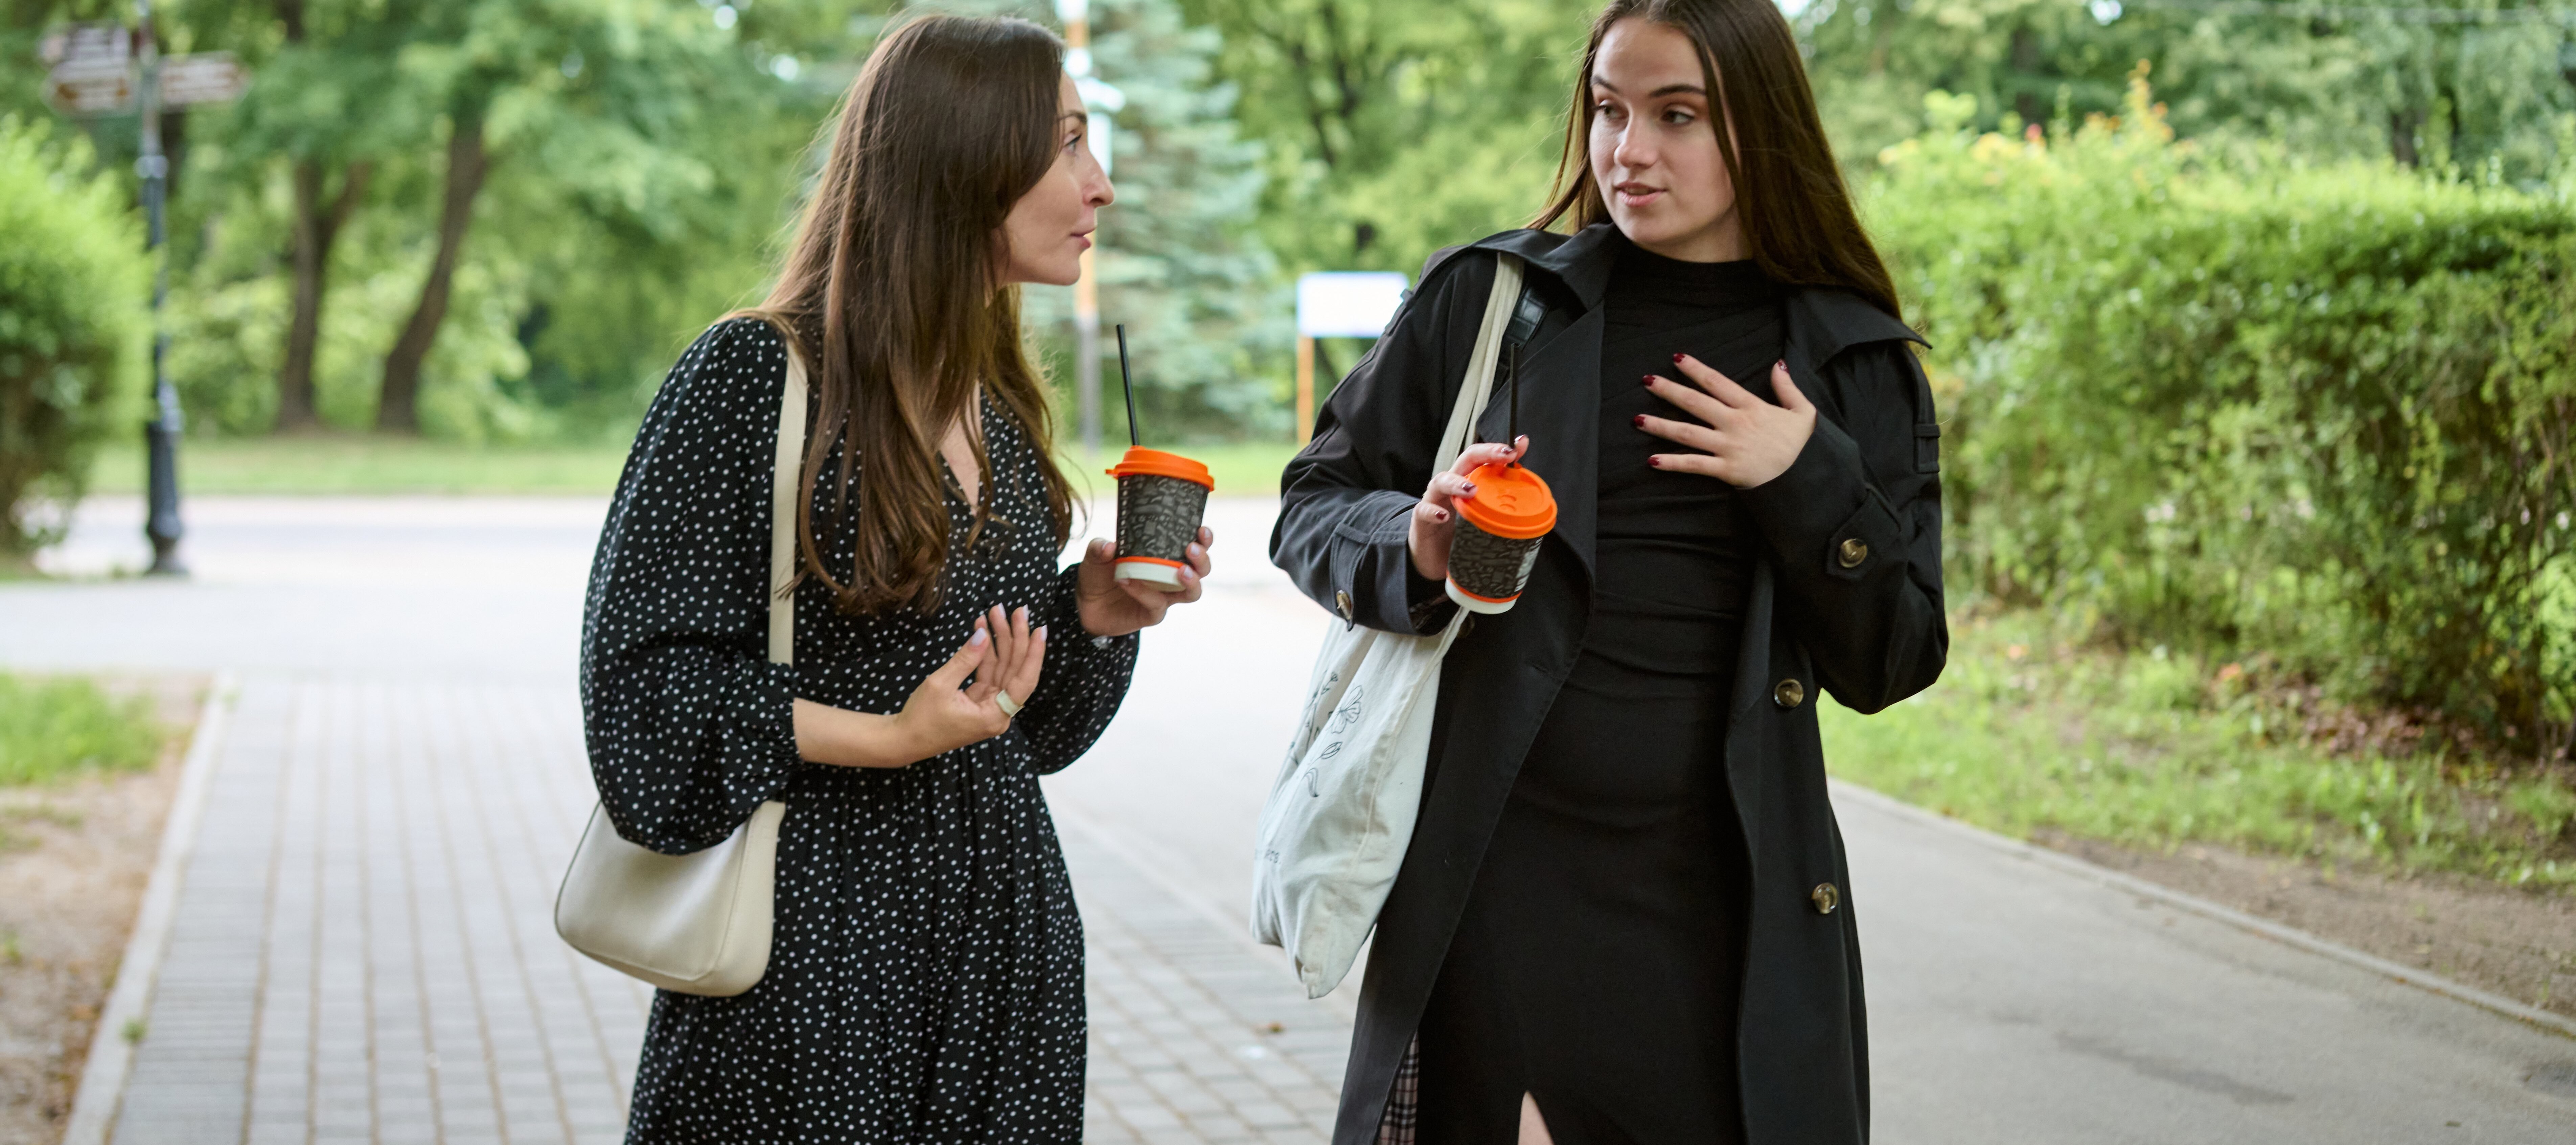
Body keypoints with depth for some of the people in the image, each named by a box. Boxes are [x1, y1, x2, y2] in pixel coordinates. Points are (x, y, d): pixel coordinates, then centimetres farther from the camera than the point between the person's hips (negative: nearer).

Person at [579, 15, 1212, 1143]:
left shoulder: (999, 406, 11)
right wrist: (886, 739, -19)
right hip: (814, 941, -6)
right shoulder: (753, 376, -11)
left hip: (1001, 928, 7)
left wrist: (1093, 610, -2)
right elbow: (645, 678, -13)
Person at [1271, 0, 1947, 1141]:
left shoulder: (1854, 365, 6)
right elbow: (1312, 510, 8)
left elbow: (1890, 665, 5)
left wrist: (1808, 482, -9)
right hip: (1495, 880, -1)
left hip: (1726, 904, 1)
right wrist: (1415, 547, -13)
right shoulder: (1486, 298, 3)